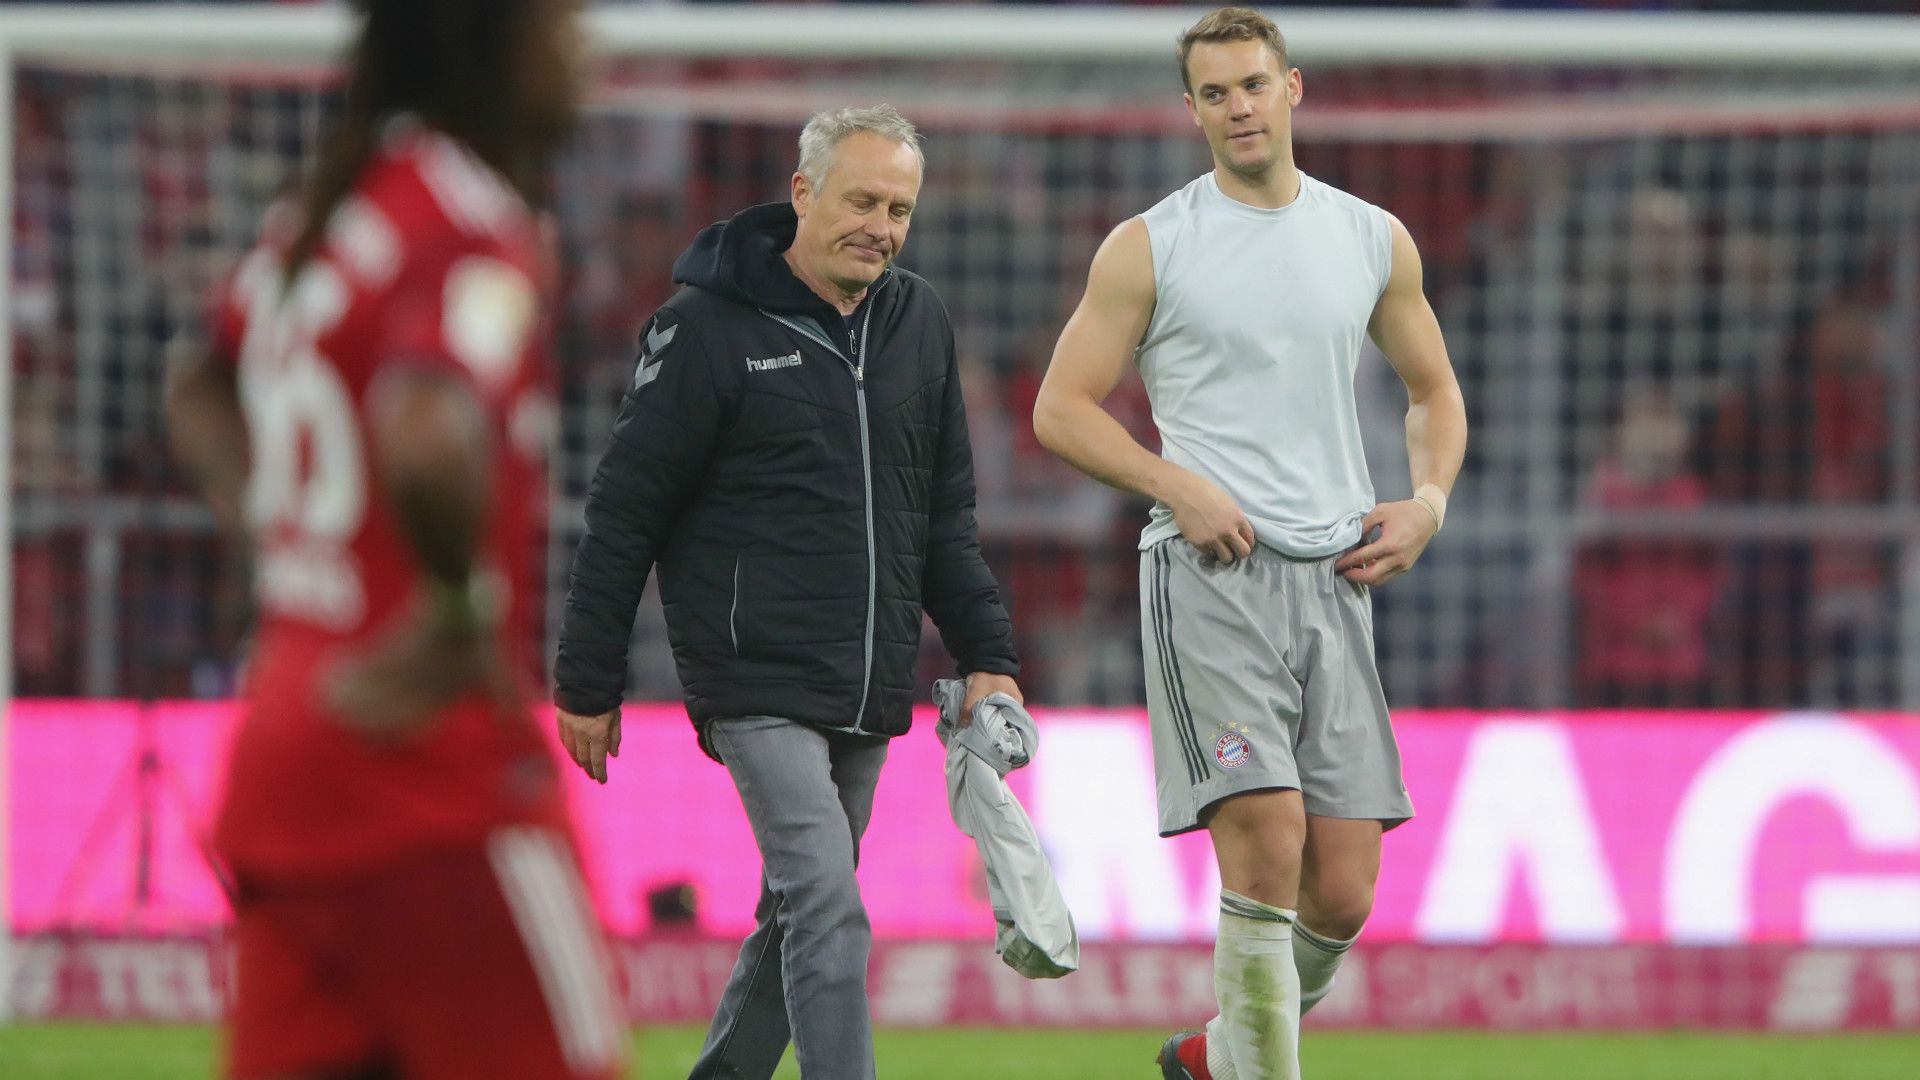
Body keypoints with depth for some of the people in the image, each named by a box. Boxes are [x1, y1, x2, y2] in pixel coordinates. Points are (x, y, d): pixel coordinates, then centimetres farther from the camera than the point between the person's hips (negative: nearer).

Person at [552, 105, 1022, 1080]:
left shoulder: (919, 324, 11)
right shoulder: (709, 327, -7)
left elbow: (947, 514, 19)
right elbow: (625, 512, -3)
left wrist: (986, 654, 9)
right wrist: (587, 687, -3)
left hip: (870, 696, 6)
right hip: (757, 680, -6)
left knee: (802, 911, 12)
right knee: (828, 907, -16)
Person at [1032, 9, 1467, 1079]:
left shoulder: (1375, 241, 13)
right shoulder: (1148, 249, 2)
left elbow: (1434, 390, 25)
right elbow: (1062, 408, 3)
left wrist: (1427, 503, 6)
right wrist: (1183, 487, -11)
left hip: (1335, 579, 4)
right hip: (1208, 572, -4)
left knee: (1341, 896, 0)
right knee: (1267, 851, -20)